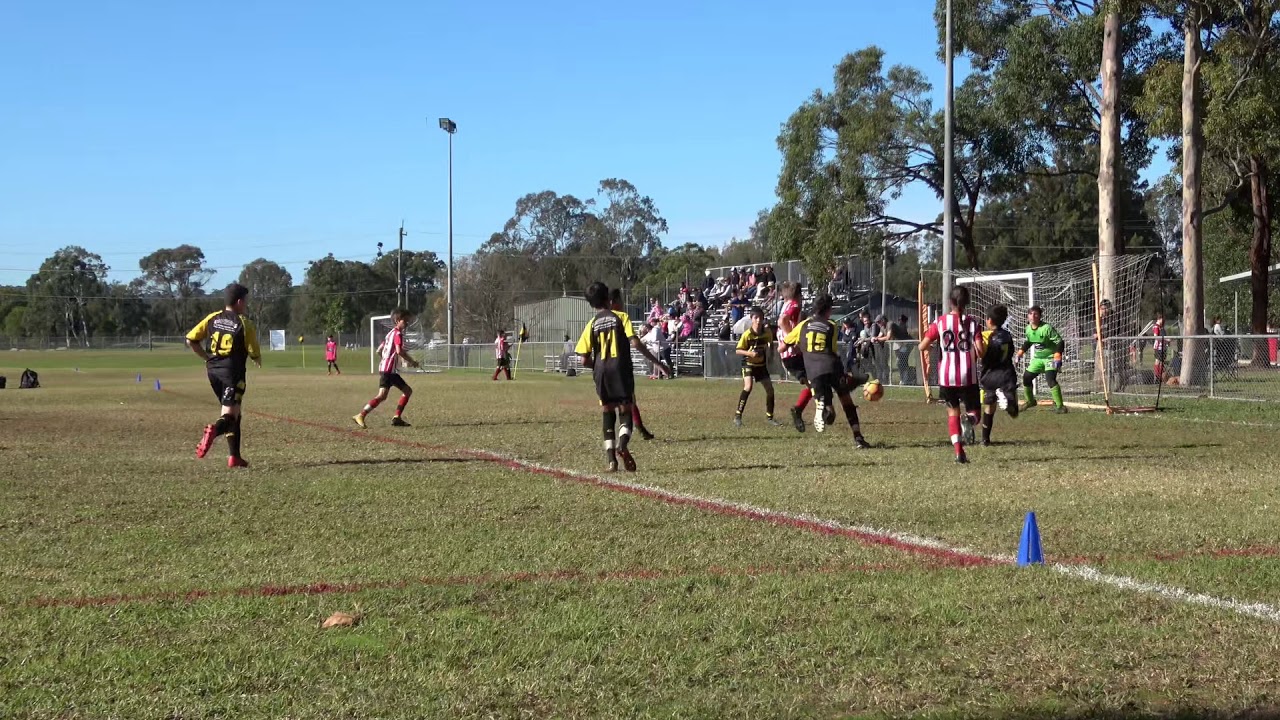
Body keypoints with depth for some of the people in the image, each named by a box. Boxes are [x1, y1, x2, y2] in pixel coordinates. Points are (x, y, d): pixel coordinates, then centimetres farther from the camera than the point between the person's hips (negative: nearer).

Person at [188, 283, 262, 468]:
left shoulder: (212, 318, 6)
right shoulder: (244, 324, -7)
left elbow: (191, 340, 4)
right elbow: (254, 354, -3)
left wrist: (207, 357, 17)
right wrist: (258, 361, 21)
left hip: (213, 370, 6)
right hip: (232, 371, -6)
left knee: (233, 413, 18)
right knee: (230, 414, -10)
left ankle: (234, 456, 15)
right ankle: (214, 430, -43)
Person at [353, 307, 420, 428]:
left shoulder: (390, 333, 19)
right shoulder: (398, 334, -9)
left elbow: (379, 350, 21)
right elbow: (399, 351, -24)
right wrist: (411, 361, -12)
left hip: (391, 371, 10)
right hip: (388, 370, -10)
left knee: (408, 391, 13)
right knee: (382, 395, -20)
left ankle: (397, 418, 10)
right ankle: (361, 416, -23)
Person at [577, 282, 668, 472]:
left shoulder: (592, 324, 7)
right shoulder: (621, 317, 1)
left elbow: (585, 360, 3)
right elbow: (635, 343, -10)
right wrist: (657, 362, -5)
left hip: (602, 371, 2)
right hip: (621, 369, -2)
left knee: (608, 413, 11)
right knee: (626, 410, 3)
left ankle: (611, 459, 2)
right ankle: (622, 444, -27)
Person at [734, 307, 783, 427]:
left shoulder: (767, 331, -9)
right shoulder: (747, 334, -20)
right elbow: (738, 350, -14)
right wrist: (749, 353, -29)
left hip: (762, 364, 5)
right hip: (749, 364, -5)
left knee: (770, 389, 4)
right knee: (748, 387, -24)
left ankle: (769, 417, 22)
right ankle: (737, 416, -19)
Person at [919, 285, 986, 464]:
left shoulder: (940, 322, 0)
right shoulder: (972, 322, -1)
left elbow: (922, 347, -3)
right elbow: (980, 351, -10)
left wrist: (931, 346, 19)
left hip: (947, 376, 1)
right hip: (968, 376, -1)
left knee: (952, 412, 17)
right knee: (973, 412, 11)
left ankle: (959, 452, 3)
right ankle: (968, 421, -28)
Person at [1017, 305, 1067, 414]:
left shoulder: (1047, 328, -23)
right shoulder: (1028, 328, -1)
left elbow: (1059, 342, -22)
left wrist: (1057, 358, -30)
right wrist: (1021, 352, 13)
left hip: (1050, 357, -7)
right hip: (1037, 358, 7)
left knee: (1050, 379, -26)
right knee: (1026, 377, 7)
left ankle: (1059, 406, -22)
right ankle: (1030, 401, 32)